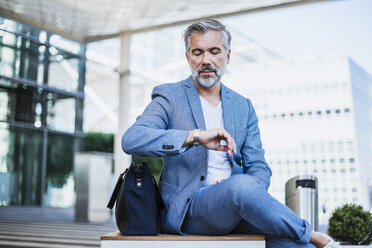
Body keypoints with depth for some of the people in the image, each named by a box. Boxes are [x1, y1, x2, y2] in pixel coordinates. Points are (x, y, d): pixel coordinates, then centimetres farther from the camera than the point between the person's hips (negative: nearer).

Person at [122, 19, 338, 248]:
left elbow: (259, 168, 12)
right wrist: (195, 136, -27)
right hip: (186, 207, -4)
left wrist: (250, 192, -13)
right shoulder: (169, 97, 1)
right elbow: (131, 140, -17)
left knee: (284, 229, -27)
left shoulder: (243, 107, 15)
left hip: (234, 204, 4)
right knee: (242, 184, -33)